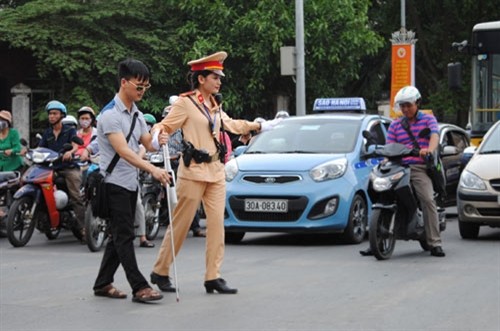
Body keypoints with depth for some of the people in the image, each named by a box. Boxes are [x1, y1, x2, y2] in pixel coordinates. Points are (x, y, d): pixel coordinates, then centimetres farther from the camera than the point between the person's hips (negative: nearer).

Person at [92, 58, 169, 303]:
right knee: (124, 236, -10)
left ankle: (103, 283, 19)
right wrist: (152, 169, -36)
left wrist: (158, 141, -9)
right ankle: (139, 287, -13)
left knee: (120, 236, 11)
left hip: (131, 183, 9)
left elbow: (147, 144, 17)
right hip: (114, 183, -9)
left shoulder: (136, 114, 13)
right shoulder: (111, 114, -15)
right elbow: (122, 150, -26)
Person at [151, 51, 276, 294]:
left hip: (216, 171, 7)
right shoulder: (185, 103, -6)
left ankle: (213, 277, 2)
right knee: (180, 224, -3)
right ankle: (160, 272, 9)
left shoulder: (214, 107, 16)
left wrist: (256, 126, 42)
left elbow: (231, 124, 34)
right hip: (193, 171, -7)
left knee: (217, 223, 0)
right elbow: (166, 126, -11)